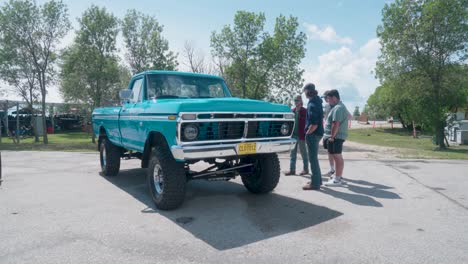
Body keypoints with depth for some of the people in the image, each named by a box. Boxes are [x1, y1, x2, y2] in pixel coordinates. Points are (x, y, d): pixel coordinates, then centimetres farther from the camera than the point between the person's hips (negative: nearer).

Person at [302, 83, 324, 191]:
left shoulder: (312, 104, -19)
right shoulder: (317, 100, 11)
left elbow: (314, 124, -25)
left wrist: (307, 133, -12)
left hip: (313, 134, -10)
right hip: (317, 133, 10)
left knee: (313, 158, -2)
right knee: (314, 158, 19)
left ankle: (315, 183, 5)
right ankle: (317, 179, 30)